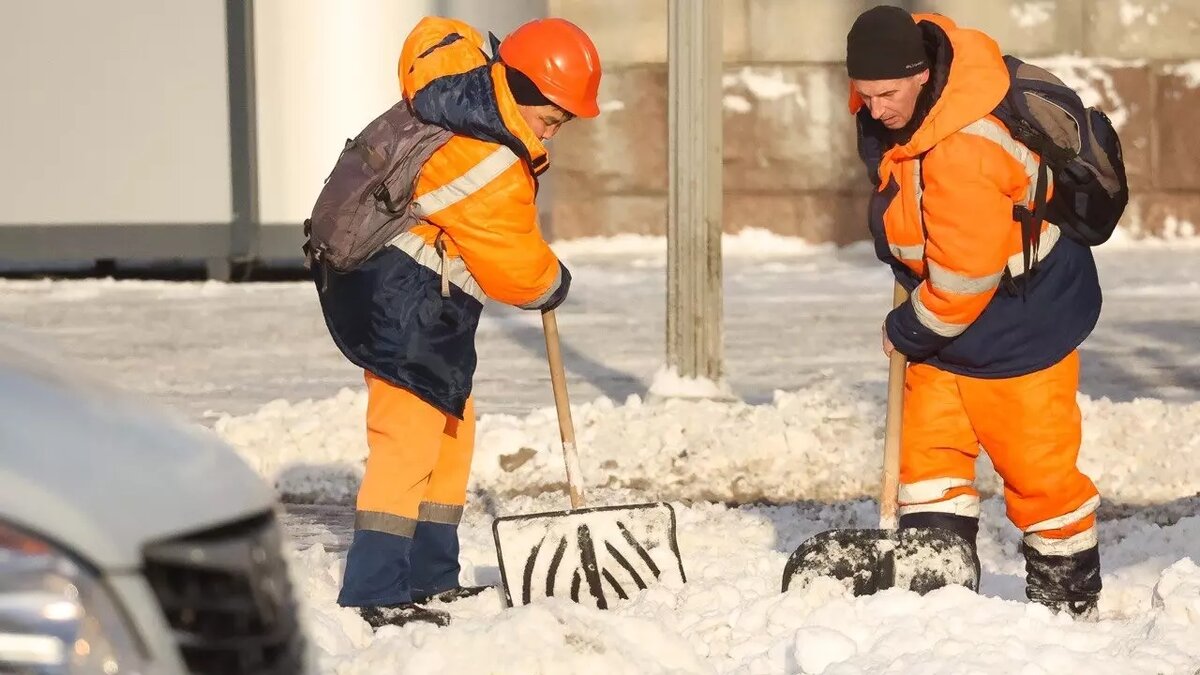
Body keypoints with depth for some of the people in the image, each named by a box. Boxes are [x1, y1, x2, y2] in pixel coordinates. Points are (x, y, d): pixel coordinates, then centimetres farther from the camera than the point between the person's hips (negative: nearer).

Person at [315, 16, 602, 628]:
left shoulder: (470, 91, 2)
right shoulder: (492, 170, -25)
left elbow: (437, 37, 28)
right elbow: (519, 271, -13)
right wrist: (553, 285, 10)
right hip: (403, 301, -11)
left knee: (451, 428, 16)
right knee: (409, 436, -16)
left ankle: (430, 576, 22)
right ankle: (376, 593, -19)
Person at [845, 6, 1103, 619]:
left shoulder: (962, 153, -35)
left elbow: (965, 275, -29)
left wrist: (909, 332, -12)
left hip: (1020, 322, -9)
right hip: (948, 317, 9)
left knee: (1036, 468, -1)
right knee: (928, 451, 7)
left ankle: (1070, 600, 14)